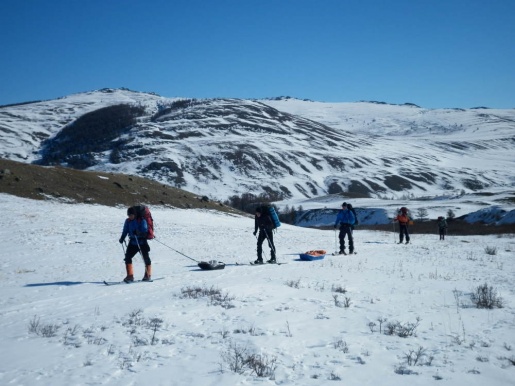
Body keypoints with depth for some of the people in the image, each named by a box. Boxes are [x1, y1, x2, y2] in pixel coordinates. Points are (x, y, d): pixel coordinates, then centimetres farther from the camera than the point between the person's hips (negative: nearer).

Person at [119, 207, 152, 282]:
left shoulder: (141, 220, -13)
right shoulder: (128, 221, 4)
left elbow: (144, 230, -21)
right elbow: (125, 230, 12)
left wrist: (138, 233, -40)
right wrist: (122, 238, -2)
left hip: (142, 242, -5)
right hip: (133, 242, 5)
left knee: (146, 258, 4)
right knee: (127, 257, -7)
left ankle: (148, 275, 19)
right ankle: (130, 276, -1)